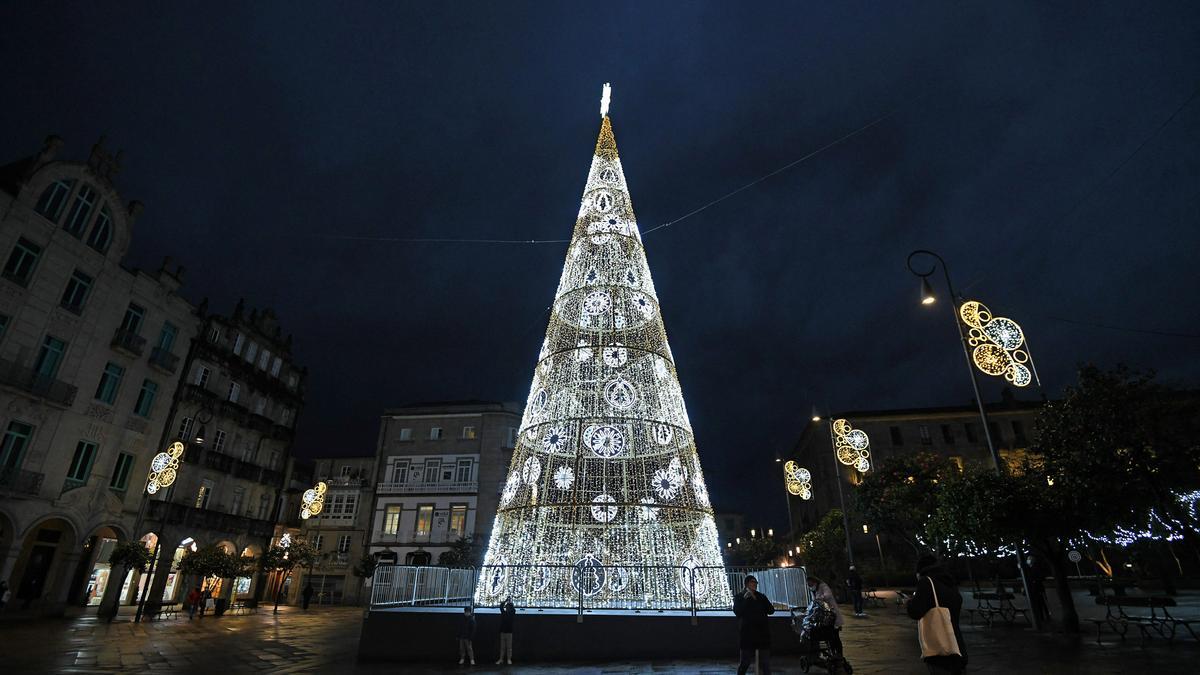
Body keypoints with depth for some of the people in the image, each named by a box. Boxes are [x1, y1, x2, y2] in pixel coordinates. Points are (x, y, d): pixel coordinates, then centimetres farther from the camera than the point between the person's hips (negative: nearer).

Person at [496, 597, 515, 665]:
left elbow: (513, 609, -18)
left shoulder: (512, 613, 0)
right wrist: (505, 601, -11)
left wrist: (510, 603, -16)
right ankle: (501, 659, 13)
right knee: (502, 647, 7)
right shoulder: (503, 612, 3)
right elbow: (501, 606, -7)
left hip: (509, 632, -2)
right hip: (503, 631, 2)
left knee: (509, 647, 2)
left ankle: (509, 659, 8)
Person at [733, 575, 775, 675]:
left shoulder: (761, 597, 11)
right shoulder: (739, 597, 2)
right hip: (747, 634, -3)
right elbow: (737, 611, -11)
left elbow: (771, 610, 1)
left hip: (762, 633, 3)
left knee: (765, 662, 6)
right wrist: (745, 599, -19)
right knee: (745, 661, 4)